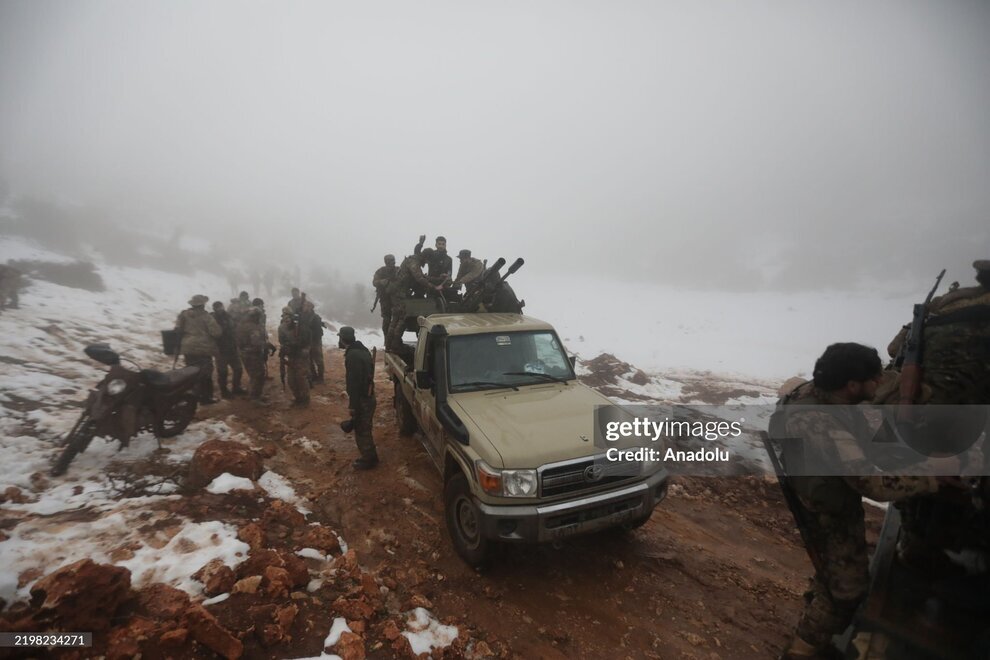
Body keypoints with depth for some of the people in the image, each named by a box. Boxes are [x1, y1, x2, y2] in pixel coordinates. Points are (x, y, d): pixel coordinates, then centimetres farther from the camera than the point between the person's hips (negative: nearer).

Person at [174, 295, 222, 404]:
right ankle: (205, 397, 7)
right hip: (203, 349, -5)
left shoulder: (184, 314, 3)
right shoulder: (206, 316, -10)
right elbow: (216, 333, -13)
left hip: (188, 348, 5)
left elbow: (178, 329, 2)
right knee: (205, 374, 4)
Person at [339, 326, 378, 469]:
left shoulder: (353, 355, -22)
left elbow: (354, 384, -25)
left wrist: (354, 408, -22)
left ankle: (368, 460, 19)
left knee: (361, 431, 5)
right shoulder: (361, 350, 10)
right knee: (364, 430, 20)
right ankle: (370, 457, 32)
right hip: (368, 397, 10)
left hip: (362, 400, -10)